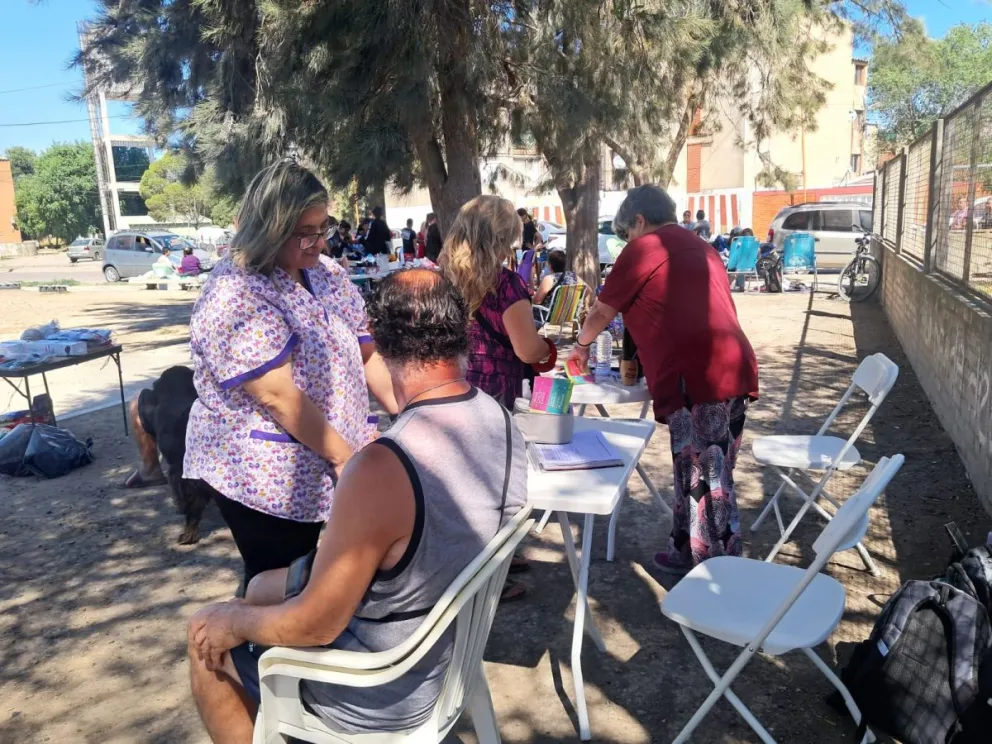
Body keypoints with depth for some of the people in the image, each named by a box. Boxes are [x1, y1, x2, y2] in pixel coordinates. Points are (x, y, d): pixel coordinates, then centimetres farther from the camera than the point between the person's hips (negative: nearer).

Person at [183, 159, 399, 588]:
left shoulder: (328, 275, 4)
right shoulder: (236, 296, -21)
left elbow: (366, 355, 6)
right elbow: (278, 396, -25)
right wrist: (345, 456, -20)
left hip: (322, 469, 7)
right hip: (267, 478, -7)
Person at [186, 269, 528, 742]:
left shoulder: (383, 467, -37)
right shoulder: (501, 423, -11)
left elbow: (315, 625, -25)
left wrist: (233, 620, -6)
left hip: (381, 693, -7)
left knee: (208, 638, 15)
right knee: (264, 586, 24)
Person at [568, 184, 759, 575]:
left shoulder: (643, 248, 3)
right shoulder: (700, 248, 26)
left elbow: (602, 312, 11)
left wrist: (581, 345, 29)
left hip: (695, 377, -9)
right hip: (732, 368, 9)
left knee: (704, 480, -2)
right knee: (698, 472, 17)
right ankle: (687, 552, 29)